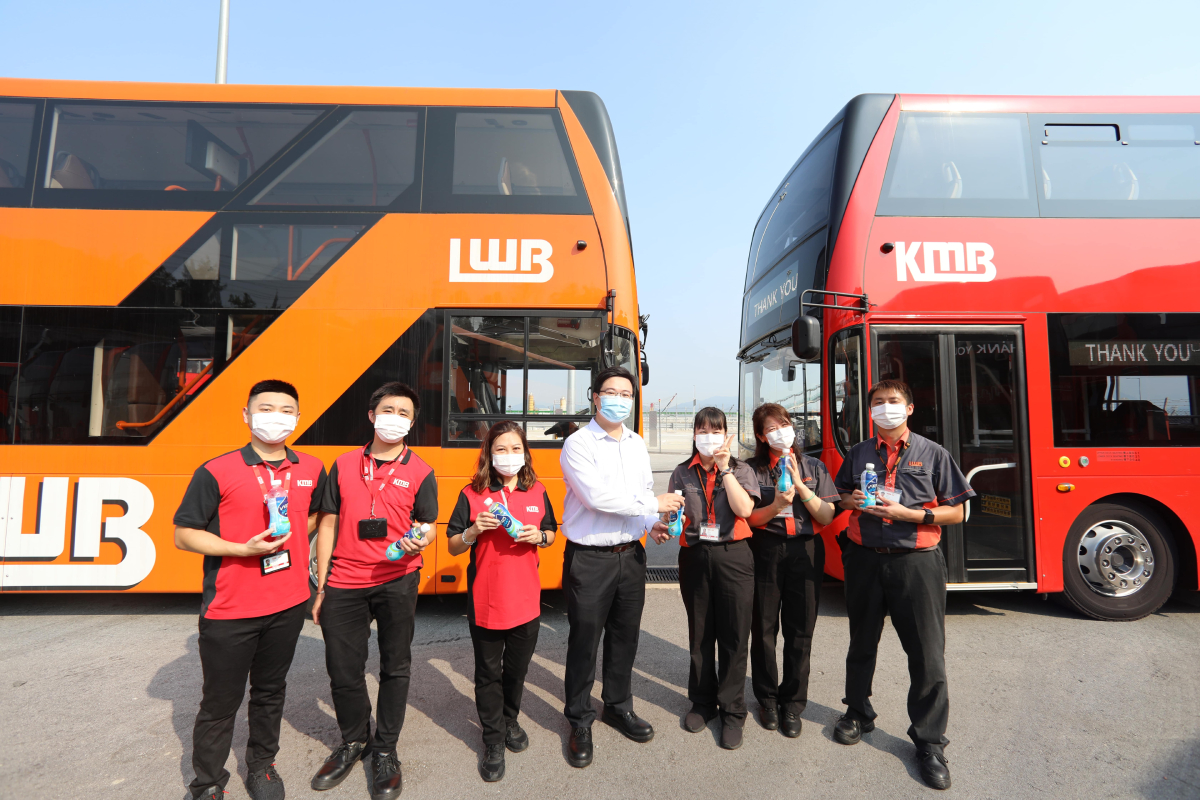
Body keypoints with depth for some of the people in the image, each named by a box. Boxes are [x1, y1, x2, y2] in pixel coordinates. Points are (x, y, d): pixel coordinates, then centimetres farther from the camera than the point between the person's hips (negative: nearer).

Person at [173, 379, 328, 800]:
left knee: (270, 692, 20)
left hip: (288, 605, 4)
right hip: (229, 611, -3)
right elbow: (183, 534, -7)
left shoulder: (311, 469, 2)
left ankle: (261, 765, 41)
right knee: (220, 703, 10)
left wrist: (293, 542, 6)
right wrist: (243, 549, -19)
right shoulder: (217, 472, -10)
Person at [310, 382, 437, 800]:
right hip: (344, 583, 2)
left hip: (396, 582, -2)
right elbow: (328, 524, 7)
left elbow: (427, 528, 2)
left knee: (395, 667, 9)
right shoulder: (344, 465, 5)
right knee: (343, 669, 12)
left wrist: (419, 542, -22)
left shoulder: (420, 472, -1)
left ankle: (385, 751, 30)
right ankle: (353, 741, 38)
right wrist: (320, 588, 6)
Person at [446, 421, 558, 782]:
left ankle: (510, 721, 43)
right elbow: (453, 547, -3)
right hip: (485, 600, -2)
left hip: (526, 599, 2)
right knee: (488, 673, 11)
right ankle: (493, 741, 29)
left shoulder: (537, 492, 0)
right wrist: (474, 531, -22)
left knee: (517, 668, 19)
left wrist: (539, 536, -11)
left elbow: (551, 534, 11)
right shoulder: (472, 494, -7)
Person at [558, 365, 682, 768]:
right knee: (584, 640, 7)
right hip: (589, 558, -6)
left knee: (625, 636, 18)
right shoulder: (578, 444, -12)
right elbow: (596, 495, -23)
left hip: (630, 554, 6)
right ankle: (580, 722, 26)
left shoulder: (637, 444, 10)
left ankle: (618, 706, 39)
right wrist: (653, 505, -17)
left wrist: (653, 522, -3)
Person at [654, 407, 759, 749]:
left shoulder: (741, 469, 2)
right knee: (699, 634, 13)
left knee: (734, 636, 3)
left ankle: (733, 711, 19)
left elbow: (744, 509, -13)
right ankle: (703, 701, 31)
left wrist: (724, 467, -14)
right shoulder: (683, 473, 7)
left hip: (732, 556, -2)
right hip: (695, 557, 2)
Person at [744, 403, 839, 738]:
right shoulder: (752, 469, 1)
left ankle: (793, 704, 23)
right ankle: (767, 700, 26)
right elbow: (749, 517, -4)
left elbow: (827, 517, -1)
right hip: (765, 551, -1)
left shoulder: (814, 467, 6)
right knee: (764, 629, 7)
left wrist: (800, 487, -11)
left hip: (805, 552, 1)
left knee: (800, 631, 6)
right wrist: (776, 506, -20)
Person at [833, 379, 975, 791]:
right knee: (862, 644, 17)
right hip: (865, 559, 3)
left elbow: (956, 512, -2)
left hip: (915, 561, -2)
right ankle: (858, 713, 38)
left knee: (928, 655, 3)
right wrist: (852, 501, -6)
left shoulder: (933, 454, -1)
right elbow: (840, 497, 18)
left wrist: (906, 512, -15)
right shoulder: (858, 454, 8)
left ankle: (929, 742, 21)